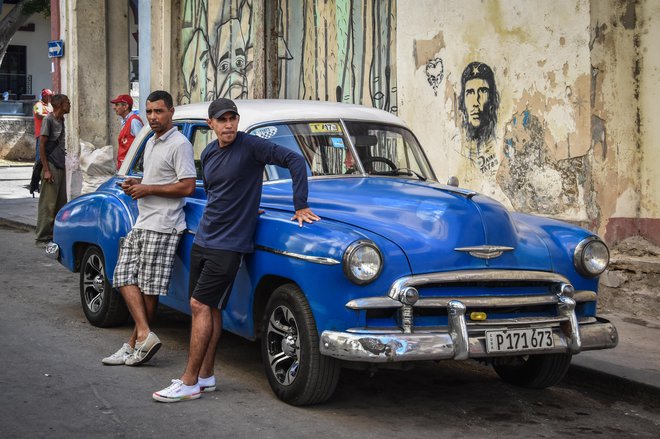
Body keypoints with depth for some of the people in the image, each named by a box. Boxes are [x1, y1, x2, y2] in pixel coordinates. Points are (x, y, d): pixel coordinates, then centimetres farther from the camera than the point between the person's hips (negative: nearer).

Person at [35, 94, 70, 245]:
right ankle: (43, 237, -2)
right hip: (51, 168, -8)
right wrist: (46, 170, -18)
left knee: (61, 204, 10)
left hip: (60, 168, 9)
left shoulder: (60, 120, 13)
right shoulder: (49, 120, -11)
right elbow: (42, 145, -14)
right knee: (48, 204, -6)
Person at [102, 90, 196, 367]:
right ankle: (144, 335, -2)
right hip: (142, 222, 9)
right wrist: (135, 185, 8)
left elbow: (187, 187, -17)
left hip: (163, 226, -9)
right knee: (125, 277, 1)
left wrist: (148, 189, -15)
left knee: (149, 288, -5)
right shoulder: (151, 144, 18)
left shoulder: (179, 144, -11)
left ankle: (135, 343, 2)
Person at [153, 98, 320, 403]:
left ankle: (189, 383, -7)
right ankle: (205, 376, 17)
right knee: (209, 309, 9)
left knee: (201, 305, -10)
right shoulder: (209, 153, 9)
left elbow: (294, 160, -16)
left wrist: (301, 206, -18)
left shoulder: (250, 146, -12)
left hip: (229, 244, -7)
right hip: (203, 240, 7)